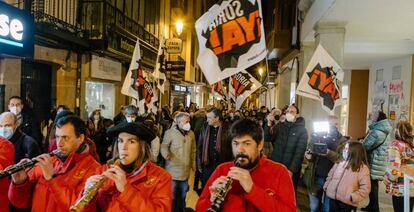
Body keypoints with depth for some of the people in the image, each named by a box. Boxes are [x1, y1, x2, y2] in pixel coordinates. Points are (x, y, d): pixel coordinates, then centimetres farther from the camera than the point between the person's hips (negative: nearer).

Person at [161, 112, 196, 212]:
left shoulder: (191, 133, 5)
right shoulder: (170, 132, -12)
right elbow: (164, 145, -8)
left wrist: (193, 162, 16)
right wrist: (166, 154, -28)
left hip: (185, 171, 5)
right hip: (173, 170, -5)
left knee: (182, 195, 20)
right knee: (172, 196, 6)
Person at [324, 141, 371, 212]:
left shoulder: (362, 168, -8)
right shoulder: (340, 162, 10)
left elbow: (365, 188, -13)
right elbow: (330, 175, 20)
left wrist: (353, 197, -21)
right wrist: (326, 185, 8)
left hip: (348, 203, -5)